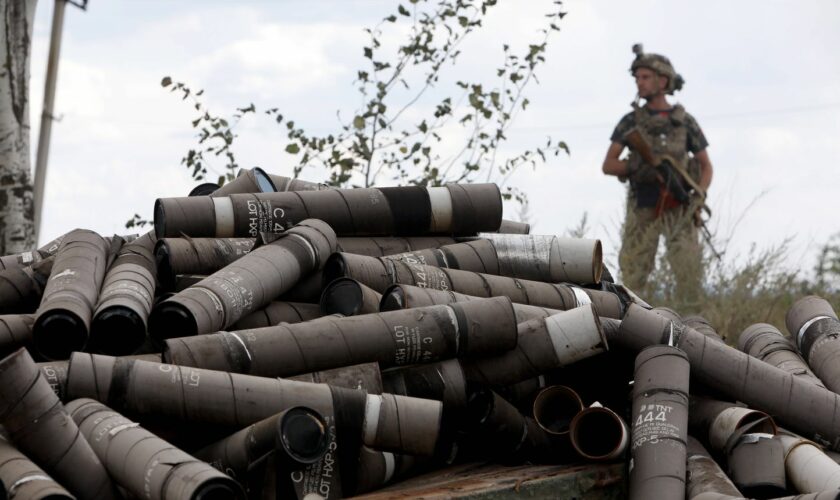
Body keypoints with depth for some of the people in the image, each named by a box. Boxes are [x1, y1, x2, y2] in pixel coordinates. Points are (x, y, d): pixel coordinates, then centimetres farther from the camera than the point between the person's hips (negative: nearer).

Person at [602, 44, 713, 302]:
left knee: (689, 270, -15)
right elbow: (608, 166, 1)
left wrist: (699, 196, -8)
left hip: (678, 210, -1)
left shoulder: (685, 122, 4)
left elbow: (706, 166, 11)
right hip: (643, 212, 1)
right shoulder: (630, 122, 4)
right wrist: (638, 165, -18)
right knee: (633, 280, 0)